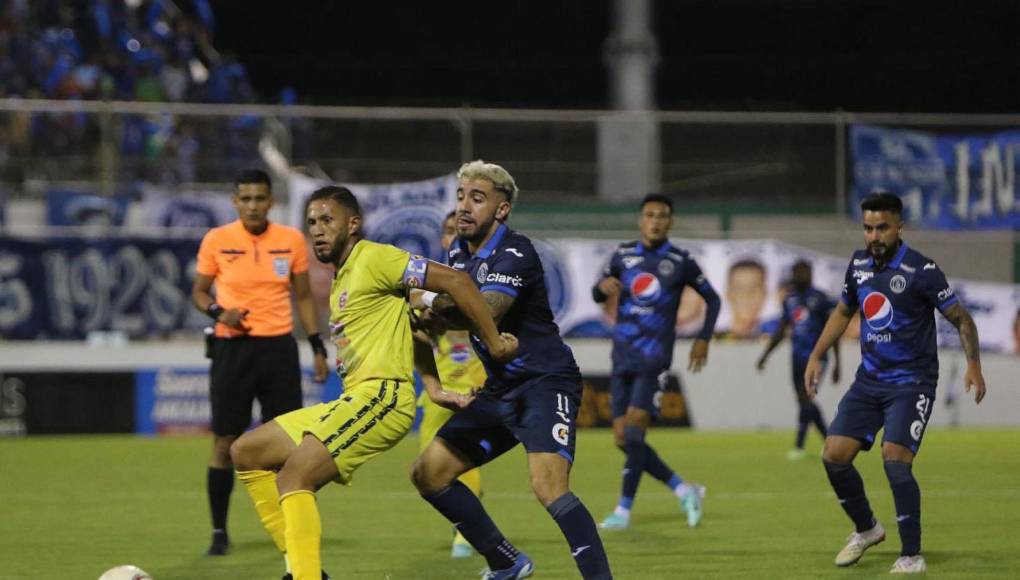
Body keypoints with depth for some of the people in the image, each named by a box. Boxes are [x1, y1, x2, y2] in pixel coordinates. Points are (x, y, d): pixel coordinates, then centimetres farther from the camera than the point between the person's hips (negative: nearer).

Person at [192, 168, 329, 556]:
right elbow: (199, 292, 7)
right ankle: (219, 532, 8)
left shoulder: (291, 240, 2)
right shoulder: (216, 241, -2)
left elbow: (303, 297, 11)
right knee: (225, 442, -1)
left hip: (279, 347, 1)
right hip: (233, 347, -1)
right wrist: (218, 312, -15)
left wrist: (317, 346, 5)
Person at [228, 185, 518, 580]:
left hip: (382, 396, -10)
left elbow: (454, 281, -12)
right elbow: (412, 324, 27)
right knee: (246, 453, 9)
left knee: (294, 474, -24)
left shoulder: (373, 258, -6)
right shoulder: (341, 280, 22)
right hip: (353, 401, 10)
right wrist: (435, 388, 19)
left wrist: (494, 343, -10)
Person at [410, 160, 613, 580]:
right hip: (501, 390, 9)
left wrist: (430, 302, -16)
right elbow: (456, 307, 27)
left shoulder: (514, 254, -17)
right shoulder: (459, 251, 9)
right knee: (428, 473, 8)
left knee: (548, 485, -30)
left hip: (545, 383, -9)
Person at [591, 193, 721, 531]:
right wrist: (603, 285, -6)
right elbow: (597, 295, 17)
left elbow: (712, 299, 11)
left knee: (634, 429, -17)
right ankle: (684, 491, 14)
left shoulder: (680, 262, 0)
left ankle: (624, 511, -12)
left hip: (653, 359, -5)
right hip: (622, 359, 5)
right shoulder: (623, 255, 9)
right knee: (622, 439, 1)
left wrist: (703, 339, 1)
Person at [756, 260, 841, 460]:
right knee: (804, 401, 7)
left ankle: (799, 446, -10)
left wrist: (836, 363, -7)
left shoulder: (819, 299, -7)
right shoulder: (790, 300, 12)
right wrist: (765, 355, 15)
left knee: (805, 398, -13)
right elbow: (781, 331, 20)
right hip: (798, 358, 7)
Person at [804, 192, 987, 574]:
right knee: (834, 456, -2)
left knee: (895, 460, -20)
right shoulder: (859, 264, 4)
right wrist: (816, 357, 16)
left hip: (911, 382, -6)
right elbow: (843, 312, 21)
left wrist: (973, 365, -18)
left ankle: (912, 555, -8)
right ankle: (866, 529, 23)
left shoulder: (921, 270, -14)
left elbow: (961, 318, -8)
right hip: (869, 380, 6)